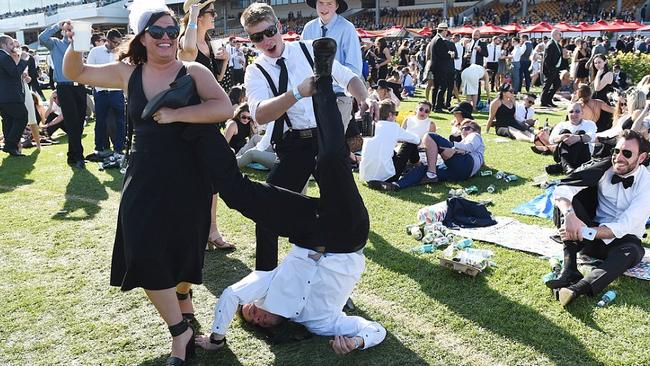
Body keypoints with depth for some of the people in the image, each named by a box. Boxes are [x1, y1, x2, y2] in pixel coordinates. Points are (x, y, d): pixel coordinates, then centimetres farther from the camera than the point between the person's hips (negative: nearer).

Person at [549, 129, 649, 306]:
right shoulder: (605, 169, -7)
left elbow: (622, 228, -23)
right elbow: (561, 190, -19)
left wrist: (583, 232, -35)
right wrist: (569, 215, -40)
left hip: (622, 240, -2)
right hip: (593, 233, 2)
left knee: (633, 251, -36)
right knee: (564, 204, -22)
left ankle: (578, 288, -54)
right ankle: (569, 270, -35)